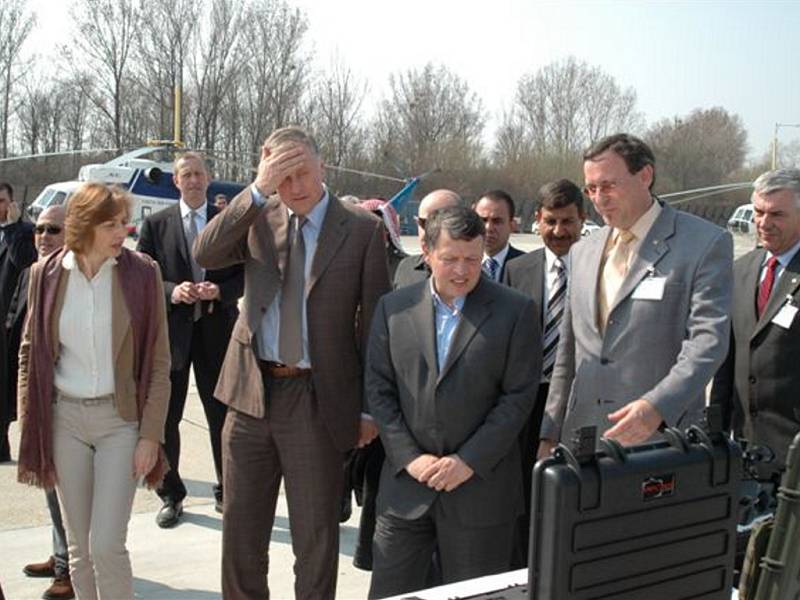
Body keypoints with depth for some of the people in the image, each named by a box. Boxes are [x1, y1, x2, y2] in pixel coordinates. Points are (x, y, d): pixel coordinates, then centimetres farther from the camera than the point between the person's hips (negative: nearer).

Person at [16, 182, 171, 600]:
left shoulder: (142, 273, -7)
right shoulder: (47, 274, -1)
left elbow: (158, 363, -4)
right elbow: (29, 354, 7)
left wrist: (150, 435, -8)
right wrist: (29, 430, 2)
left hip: (120, 417, -2)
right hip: (64, 417, 2)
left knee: (107, 545, -7)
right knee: (79, 547, 11)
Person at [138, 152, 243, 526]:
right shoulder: (156, 225, 4)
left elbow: (245, 275, 4)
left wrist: (220, 291, -15)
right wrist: (172, 291, -16)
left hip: (217, 329, 0)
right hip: (171, 328, 0)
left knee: (222, 415, 9)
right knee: (165, 417, 6)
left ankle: (226, 492, 26)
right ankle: (171, 495, 22)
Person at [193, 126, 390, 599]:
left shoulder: (363, 229, -5)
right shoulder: (259, 219, 4)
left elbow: (374, 320, -3)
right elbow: (205, 254, -12)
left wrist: (370, 407, -2)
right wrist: (257, 191, -19)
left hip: (318, 400, -3)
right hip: (252, 391, 3)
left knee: (316, 534, 9)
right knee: (241, 526, 16)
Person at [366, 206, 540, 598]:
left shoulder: (516, 311, -3)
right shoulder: (393, 308, 5)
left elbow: (518, 396, -6)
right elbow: (378, 389, 4)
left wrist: (469, 461, -11)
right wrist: (409, 457, -6)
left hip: (481, 487, -2)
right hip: (407, 484, 2)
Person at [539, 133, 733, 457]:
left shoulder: (705, 243, -3)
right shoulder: (582, 252, 14)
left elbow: (708, 339, -13)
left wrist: (658, 406, -27)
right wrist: (550, 436, 13)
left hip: (660, 440, -4)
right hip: (582, 442, 5)